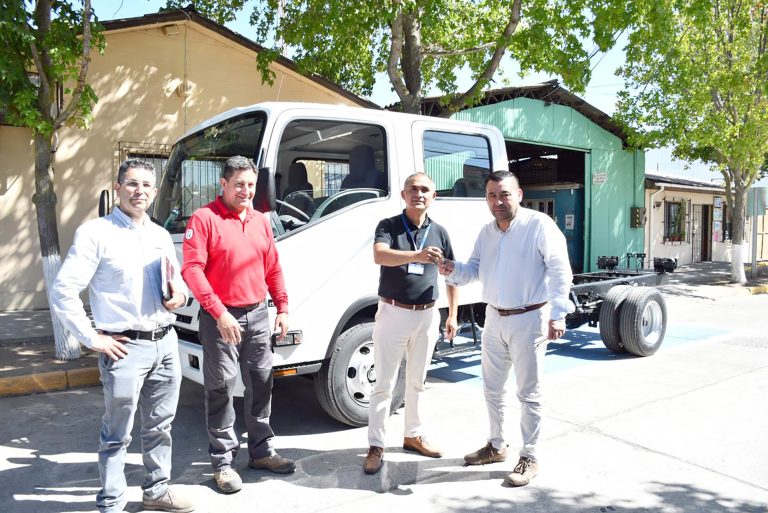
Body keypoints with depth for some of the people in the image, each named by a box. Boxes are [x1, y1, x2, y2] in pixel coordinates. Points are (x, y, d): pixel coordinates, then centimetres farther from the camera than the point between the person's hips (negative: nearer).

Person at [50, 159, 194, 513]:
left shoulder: (161, 236, 12)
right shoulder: (95, 232, -8)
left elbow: (178, 282, 24)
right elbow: (62, 292, -12)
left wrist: (179, 296, 0)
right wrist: (93, 339, -13)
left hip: (165, 343, 6)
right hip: (125, 348, -6)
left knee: (160, 427, 17)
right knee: (117, 435, 4)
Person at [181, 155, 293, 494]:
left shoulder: (261, 222, 11)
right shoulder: (204, 218, -8)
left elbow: (273, 269, 15)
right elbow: (192, 269, -16)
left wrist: (283, 308, 8)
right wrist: (219, 312, -22)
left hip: (258, 315, 6)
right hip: (220, 317, -6)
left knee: (261, 384, 13)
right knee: (222, 388, 1)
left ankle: (262, 451, 28)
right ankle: (223, 461, 14)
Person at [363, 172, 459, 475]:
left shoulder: (439, 232, 6)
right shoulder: (388, 226, -6)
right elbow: (380, 256, -27)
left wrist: (452, 315, 7)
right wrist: (417, 255, -43)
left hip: (426, 315, 4)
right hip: (393, 313, -4)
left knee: (417, 381, 17)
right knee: (384, 384, 2)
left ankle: (413, 435, 33)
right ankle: (376, 446, 11)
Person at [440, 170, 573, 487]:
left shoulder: (539, 225, -13)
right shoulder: (486, 232, 10)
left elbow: (560, 272, -18)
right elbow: (474, 270, 9)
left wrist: (558, 314, -26)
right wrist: (453, 270, -12)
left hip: (528, 319, -7)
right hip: (494, 318, 7)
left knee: (528, 393, 4)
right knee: (492, 388, 18)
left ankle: (529, 458, 17)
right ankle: (496, 445, 35)